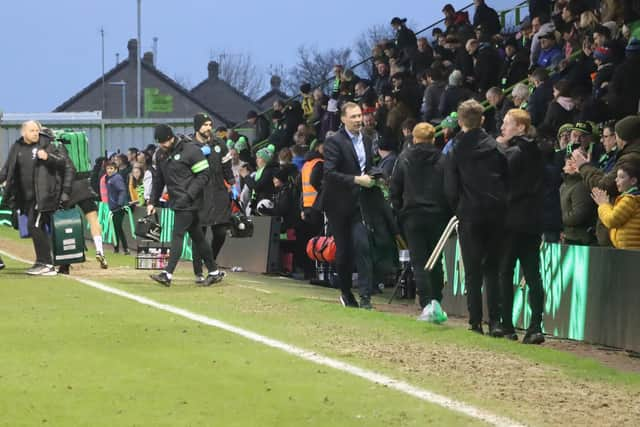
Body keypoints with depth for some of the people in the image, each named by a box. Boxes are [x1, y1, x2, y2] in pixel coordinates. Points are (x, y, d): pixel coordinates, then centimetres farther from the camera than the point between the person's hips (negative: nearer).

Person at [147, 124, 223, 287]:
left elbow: (204, 174, -13)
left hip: (188, 204, -8)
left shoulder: (190, 150, -11)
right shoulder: (162, 156, 13)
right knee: (197, 237, 11)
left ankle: (168, 274, -16)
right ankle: (214, 272, 16)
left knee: (177, 235, -13)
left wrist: (188, 195, -19)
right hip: (176, 203, 8)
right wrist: (152, 202, 12)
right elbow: (158, 180, 21)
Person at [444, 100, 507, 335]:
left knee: (473, 272, 4)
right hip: (496, 214, 2)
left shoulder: (455, 151, -3)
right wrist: (501, 205, 13)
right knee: (493, 269, 8)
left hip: (470, 216, -2)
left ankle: (476, 323, 2)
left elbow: (451, 190, -3)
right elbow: (507, 180, 3)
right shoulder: (495, 147, 3)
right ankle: (495, 322, 0)